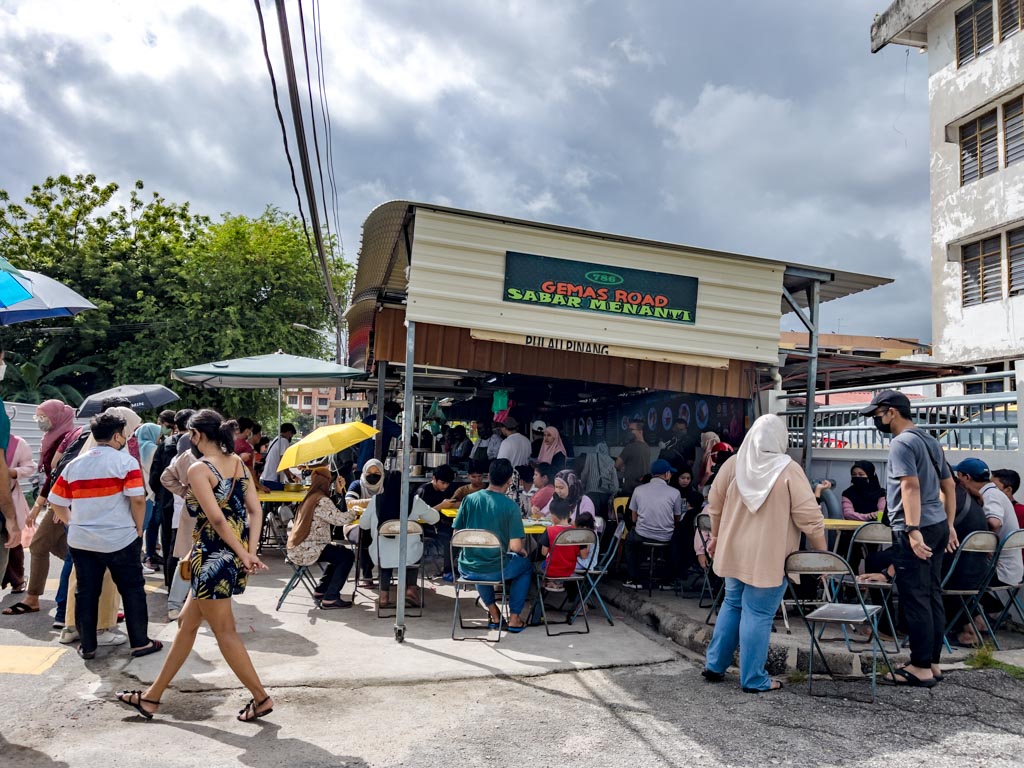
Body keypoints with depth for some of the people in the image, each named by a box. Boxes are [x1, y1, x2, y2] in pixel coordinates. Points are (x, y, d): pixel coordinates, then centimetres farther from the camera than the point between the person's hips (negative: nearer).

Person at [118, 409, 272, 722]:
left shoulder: (198, 469, -14)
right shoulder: (238, 463, 7)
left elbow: (217, 520, -19)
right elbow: (255, 511, 1)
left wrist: (244, 556, -11)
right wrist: (250, 552, -3)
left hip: (213, 556, -9)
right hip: (235, 555, 9)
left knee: (224, 632, 4)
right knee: (187, 622, 18)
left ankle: (261, 697, 11)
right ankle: (152, 696, 31)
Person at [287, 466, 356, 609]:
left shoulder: (309, 498, 15)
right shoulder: (322, 501, -16)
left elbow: (331, 516, 16)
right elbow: (339, 519, -21)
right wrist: (354, 513, -5)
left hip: (296, 549, 10)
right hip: (307, 551, -10)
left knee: (339, 553, 23)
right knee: (347, 556, -6)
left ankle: (321, 590, 25)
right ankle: (330, 598, -8)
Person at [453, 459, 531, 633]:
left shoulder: (469, 499, -2)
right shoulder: (510, 506, -12)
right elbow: (515, 546, -15)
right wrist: (523, 551, 8)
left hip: (466, 569, 4)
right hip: (493, 570, -3)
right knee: (525, 565, 27)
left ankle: (494, 614, 36)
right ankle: (514, 618, 24)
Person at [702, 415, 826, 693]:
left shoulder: (733, 464, -1)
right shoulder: (789, 470, -12)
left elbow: (715, 504, 6)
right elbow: (809, 517, -12)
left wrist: (716, 536, 20)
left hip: (734, 552, 5)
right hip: (769, 558, -5)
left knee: (732, 605, 18)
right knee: (758, 614, 2)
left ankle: (715, 666, 26)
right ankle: (754, 679, 12)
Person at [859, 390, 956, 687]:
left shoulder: (902, 443, -12)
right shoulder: (930, 441, 17)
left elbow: (911, 487, -22)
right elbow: (949, 485, 20)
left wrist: (914, 531, -26)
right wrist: (949, 525, 23)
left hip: (915, 531, -10)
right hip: (938, 526, 10)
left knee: (915, 599, -3)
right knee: (932, 596, 13)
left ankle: (921, 667, 3)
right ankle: (932, 661, 21)